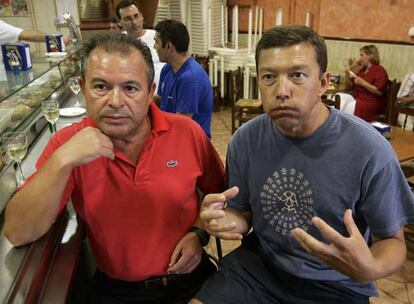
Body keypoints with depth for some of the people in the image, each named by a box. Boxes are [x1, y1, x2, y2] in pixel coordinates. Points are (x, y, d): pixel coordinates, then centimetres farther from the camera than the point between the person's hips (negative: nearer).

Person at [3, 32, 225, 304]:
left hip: (191, 276, 0)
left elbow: (219, 192, 5)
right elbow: (17, 234, -17)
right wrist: (62, 161, -27)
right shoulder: (68, 143, -10)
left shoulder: (188, 132, -11)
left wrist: (199, 233, -11)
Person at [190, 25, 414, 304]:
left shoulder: (369, 151, -20)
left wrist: (370, 269, -28)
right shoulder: (245, 140, -9)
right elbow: (244, 213, 5)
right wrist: (231, 221, -19)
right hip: (259, 264, 2)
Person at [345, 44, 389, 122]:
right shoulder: (362, 69, 18)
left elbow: (379, 92, -17)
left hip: (372, 104, -8)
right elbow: (350, 83, 21)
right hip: (357, 99, 8)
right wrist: (348, 70, 6)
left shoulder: (380, 70, -6)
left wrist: (363, 83, -22)